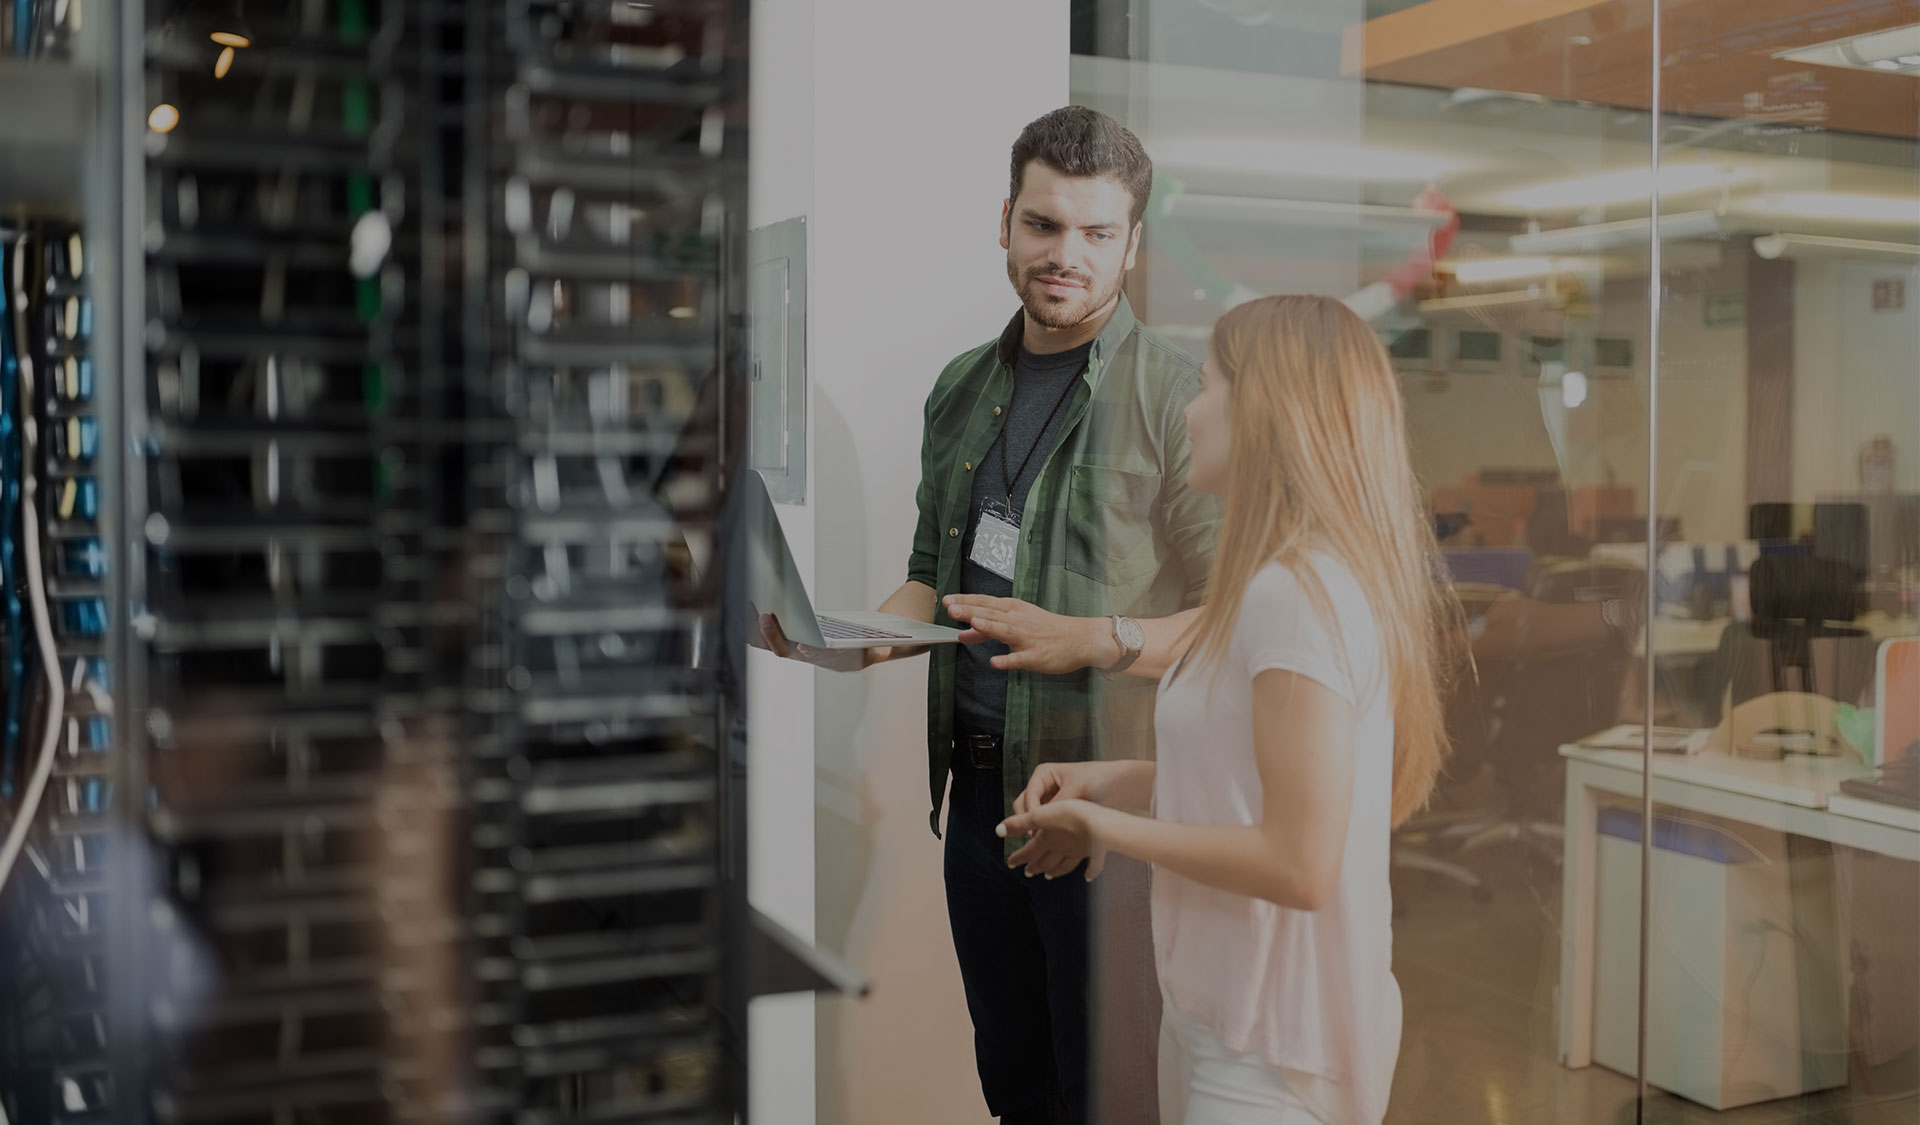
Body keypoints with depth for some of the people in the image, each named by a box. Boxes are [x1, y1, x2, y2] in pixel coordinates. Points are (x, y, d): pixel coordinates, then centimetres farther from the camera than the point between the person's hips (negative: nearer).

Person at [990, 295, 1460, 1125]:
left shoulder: (1295, 593, -22)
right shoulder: (1314, 581, 8)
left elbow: (1299, 863, -25)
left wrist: (1111, 827, -14)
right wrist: (1123, 780, 4)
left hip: (1269, 1050, -8)